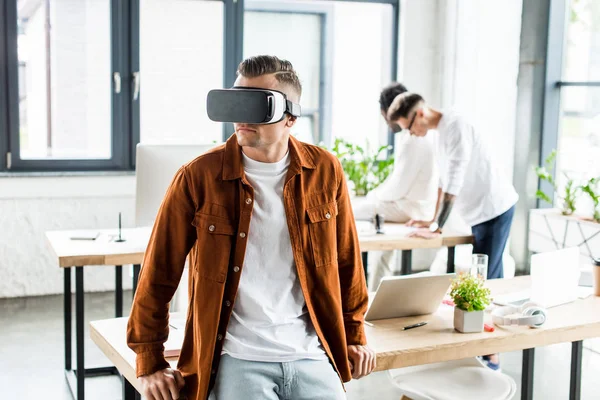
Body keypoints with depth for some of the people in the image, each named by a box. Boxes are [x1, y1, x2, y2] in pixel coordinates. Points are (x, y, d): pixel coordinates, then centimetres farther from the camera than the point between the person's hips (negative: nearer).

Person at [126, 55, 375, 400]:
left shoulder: (324, 171, 1)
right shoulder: (199, 177, -5)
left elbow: (346, 259, 14)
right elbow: (159, 272, 1)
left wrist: (355, 334, 19)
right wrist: (150, 363, 2)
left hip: (310, 357, 3)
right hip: (238, 360, -2)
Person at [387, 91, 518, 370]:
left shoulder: (455, 127, -20)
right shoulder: (442, 129, 10)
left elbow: (453, 183, -24)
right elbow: (444, 179, 16)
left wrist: (436, 227, -22)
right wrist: (434, 220, 15)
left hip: (494, 208, -10)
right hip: (484, 210, 10)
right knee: (490, 279, 14)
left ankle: (490, 356, 0)